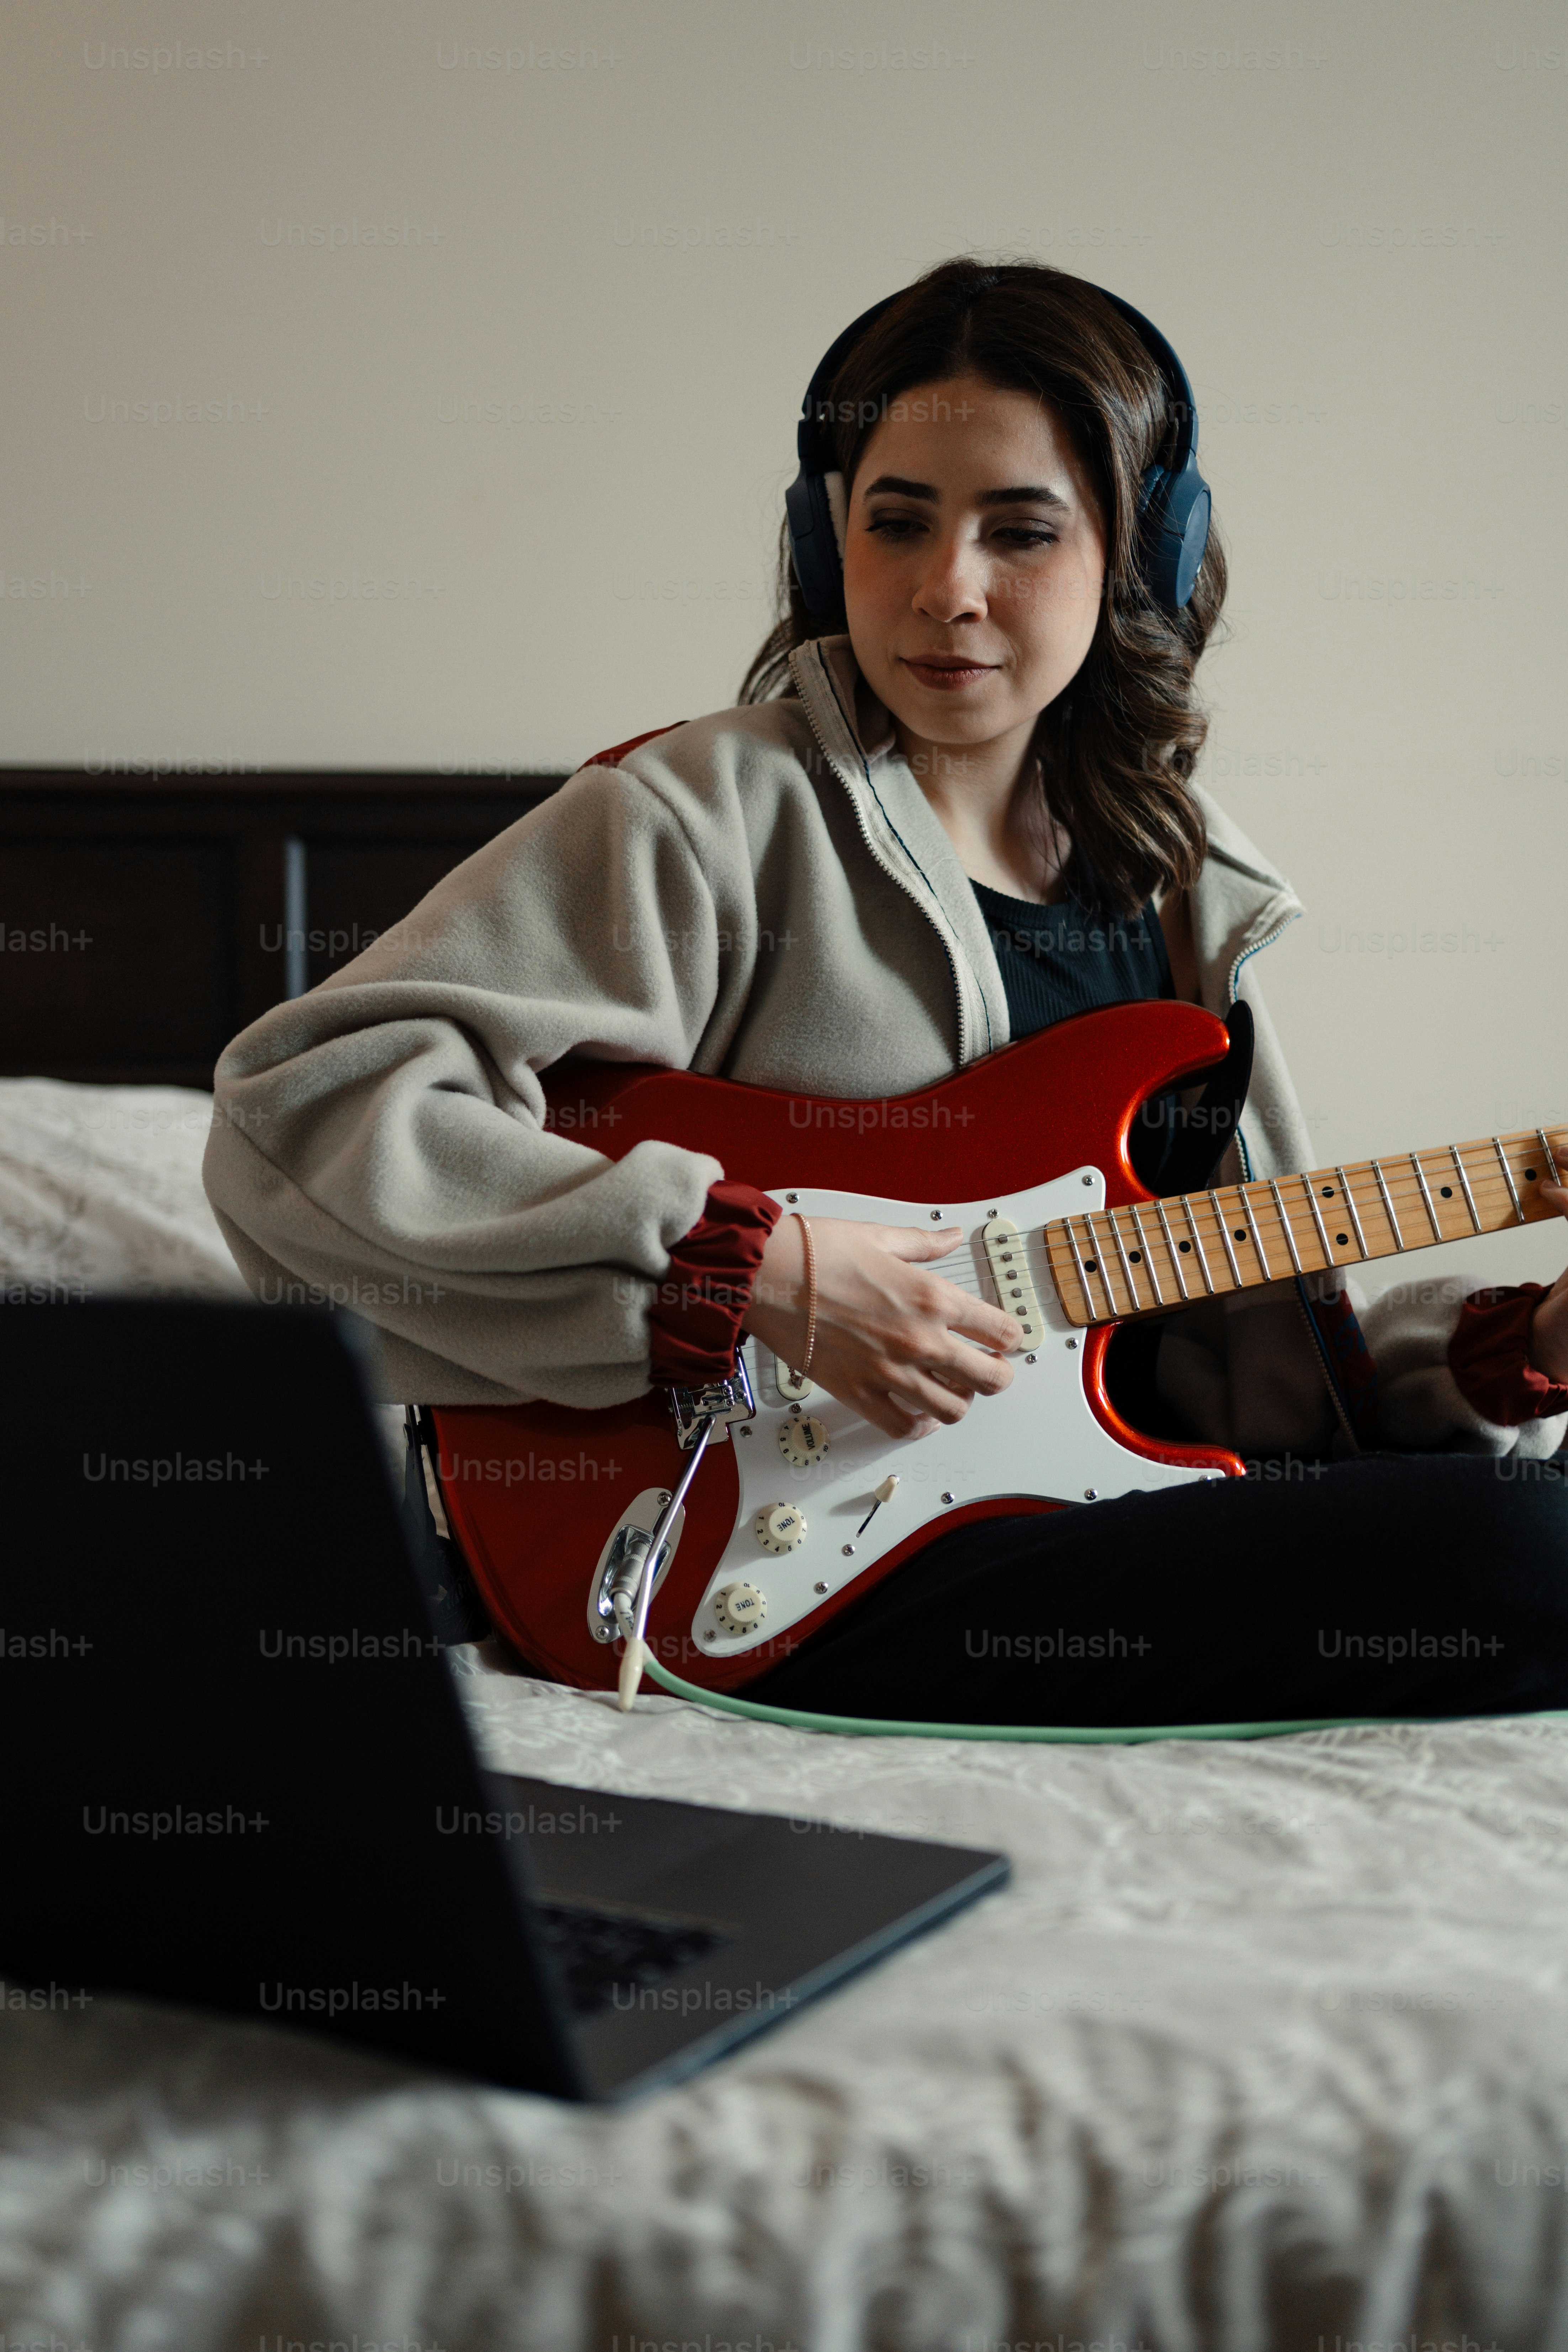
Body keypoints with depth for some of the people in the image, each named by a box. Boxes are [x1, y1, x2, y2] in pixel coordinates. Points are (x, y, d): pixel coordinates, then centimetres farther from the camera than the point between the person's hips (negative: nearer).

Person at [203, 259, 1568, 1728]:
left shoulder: (1166, 880, 13)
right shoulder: (710, 817, -8)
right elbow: (299, 1113, -17)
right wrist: (759, 1267, -21)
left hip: (1126, 1522, 7)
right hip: (803, 1587, -7)